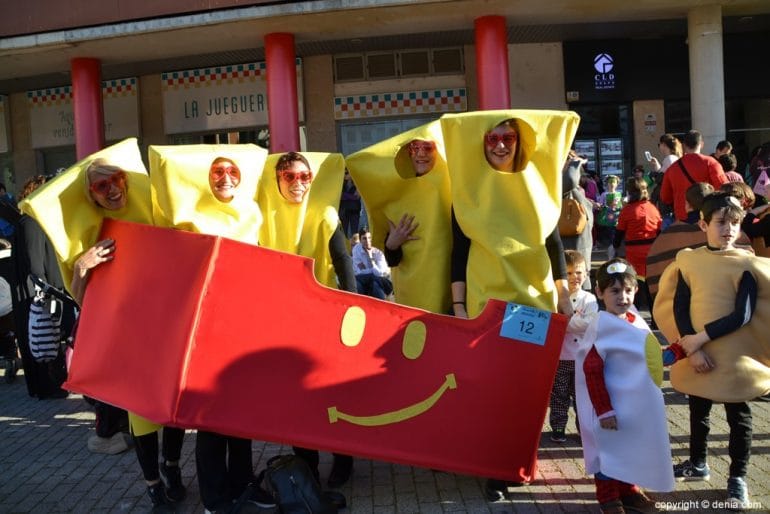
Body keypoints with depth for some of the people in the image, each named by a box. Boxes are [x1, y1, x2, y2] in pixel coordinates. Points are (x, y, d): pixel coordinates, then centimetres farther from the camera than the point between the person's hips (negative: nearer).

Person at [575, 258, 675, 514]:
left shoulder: (635, 320, 2)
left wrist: (673, 352, 6)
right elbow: (592, 370, -24)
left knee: (634, 447, 21)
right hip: (613, 405, -8)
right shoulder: (602, 327, -23)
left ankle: (628, 490, 39)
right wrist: (604, 409, -23)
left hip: (638, 404, 8)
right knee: (610, 448, 7)